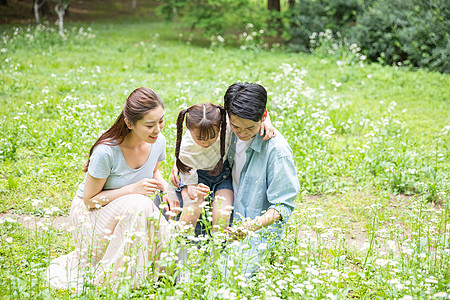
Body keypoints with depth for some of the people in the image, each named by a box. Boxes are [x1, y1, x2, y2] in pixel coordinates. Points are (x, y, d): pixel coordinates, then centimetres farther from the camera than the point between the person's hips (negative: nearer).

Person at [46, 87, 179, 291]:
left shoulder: (158, 141, -11)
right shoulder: (106, 151, -30)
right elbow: (90, 200, -20)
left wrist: (164, 186, -10)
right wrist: (133, 189, -30)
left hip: (132, 209, 6)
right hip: (91, 213, -6)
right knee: (138, 205, -37)